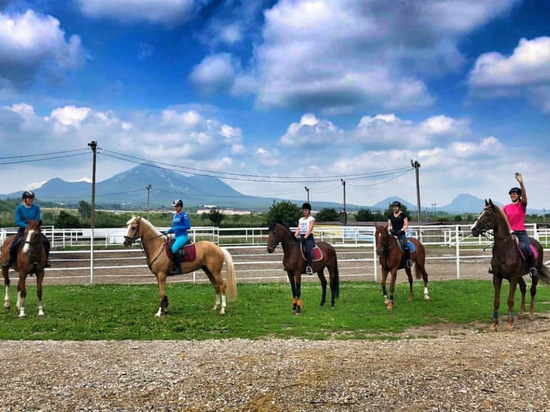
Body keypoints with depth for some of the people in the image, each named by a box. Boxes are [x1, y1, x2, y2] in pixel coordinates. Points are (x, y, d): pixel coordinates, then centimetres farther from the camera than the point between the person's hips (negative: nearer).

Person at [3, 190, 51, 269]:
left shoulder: (36, 208, 1)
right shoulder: (19, 208, -5)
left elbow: (38, 220, 2)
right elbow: (17, 222, -9)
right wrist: (27, 226, -23)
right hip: (22, 230, -2)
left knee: (46, 241, -18)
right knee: (14, 245, -23)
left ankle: (46, 260, -1)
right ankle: (10, 261, 4)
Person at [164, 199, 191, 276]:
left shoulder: (184, 215, -8)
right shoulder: (174, 215, 16)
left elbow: (188, 226, -13)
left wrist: (177, 228, -20)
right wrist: (169, 231, 4)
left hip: (183, 236, -9)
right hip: (176, 237, 9)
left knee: (174, 249, -30)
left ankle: (178, 268, -23)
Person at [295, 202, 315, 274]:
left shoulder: (311, 219, 3)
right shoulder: (300, 219, 21)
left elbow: (309, 229, -10)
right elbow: (298, 229, 14)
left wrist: (305, 237, -24)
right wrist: (295, 237, -4)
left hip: (309, 237, -7)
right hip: (301, 237, 7)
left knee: (308, 250, -30)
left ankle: (309, 267, -34)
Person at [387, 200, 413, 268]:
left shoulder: (403, 215, 2)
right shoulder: (390, 216, 12)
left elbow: (406, 225, 1)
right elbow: (389, 225, 15)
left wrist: (401, 230, -14)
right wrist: (390, 229, -7)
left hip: (401, 233, -4)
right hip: (393, 233, 4)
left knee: (405, 245, -26)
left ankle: (408, 260, -15)